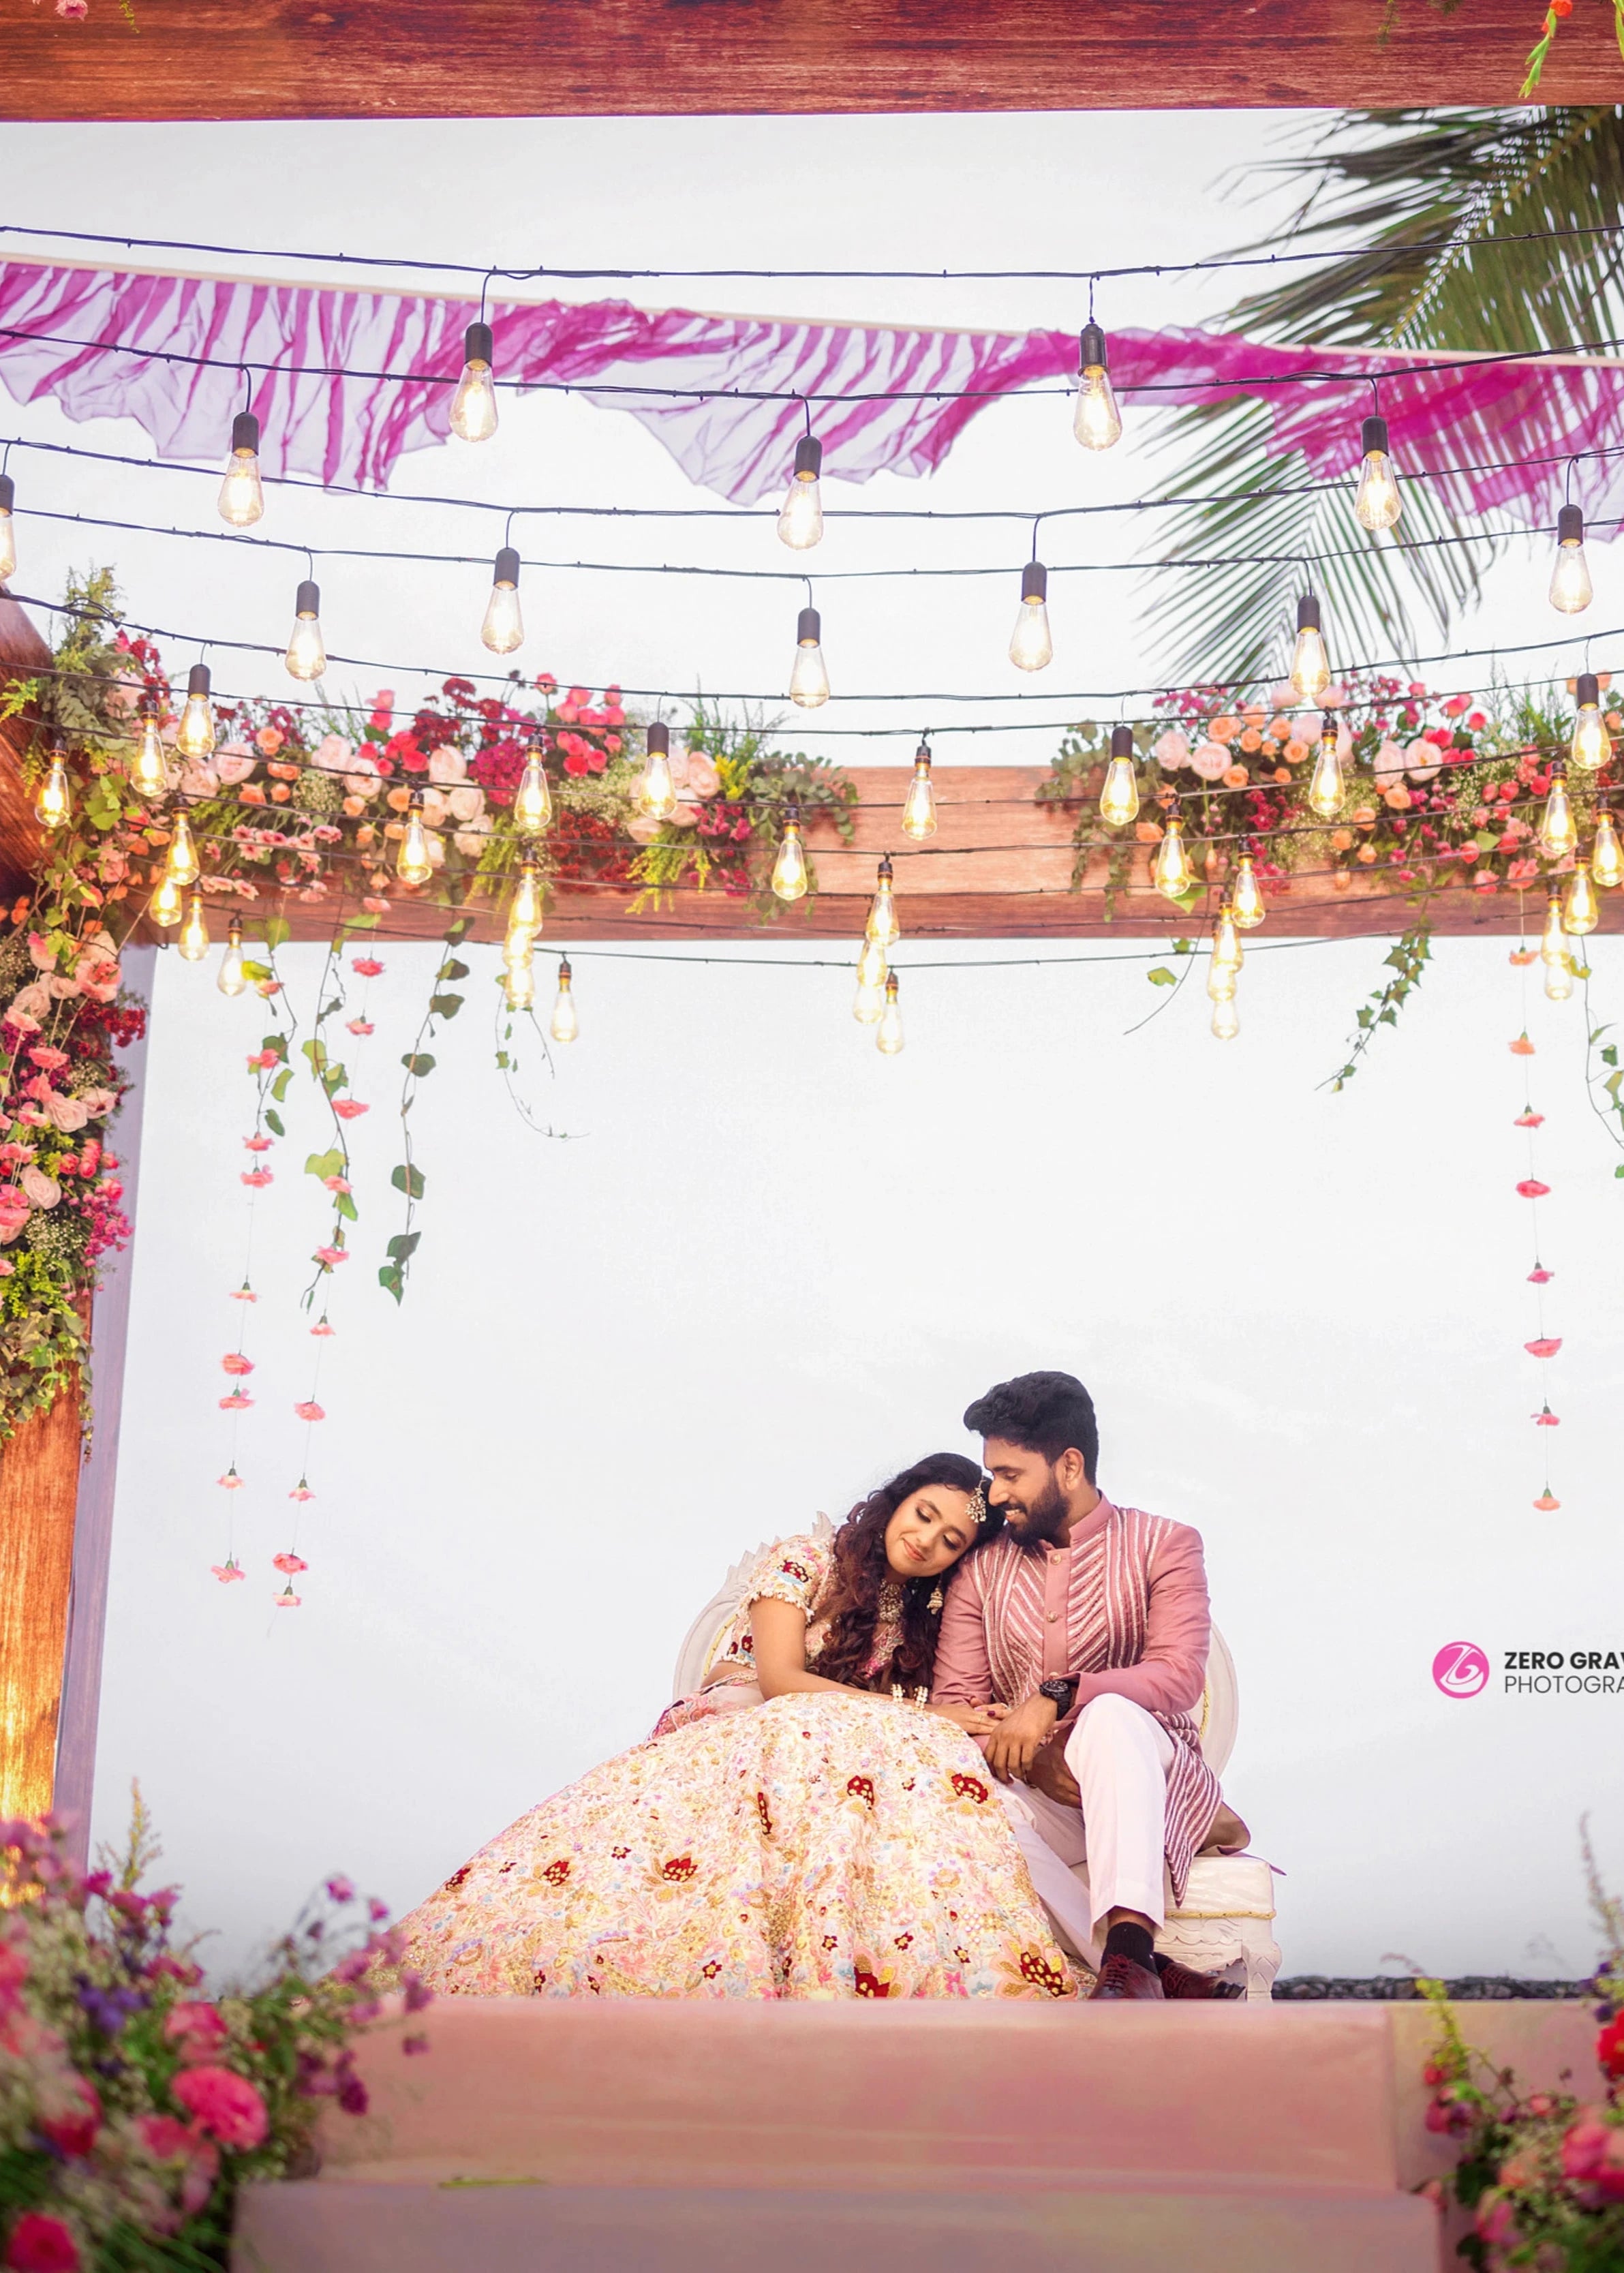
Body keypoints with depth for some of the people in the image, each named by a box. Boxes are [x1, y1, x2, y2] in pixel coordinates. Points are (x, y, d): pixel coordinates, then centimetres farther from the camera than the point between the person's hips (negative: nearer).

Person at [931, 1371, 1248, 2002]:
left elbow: (1179, 1676, -14)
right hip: (1038, 1796, 3)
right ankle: (1157, 1979, -36)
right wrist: (1032, 1760, -19)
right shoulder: (980, 1570, 12)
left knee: (1111, 1713, -37)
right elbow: (953, 1703, 2)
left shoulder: (1163, 1546, 2)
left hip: (1148, 1781, -3)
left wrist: (1056, 1697, -28)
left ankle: (1129, 1956, -50)